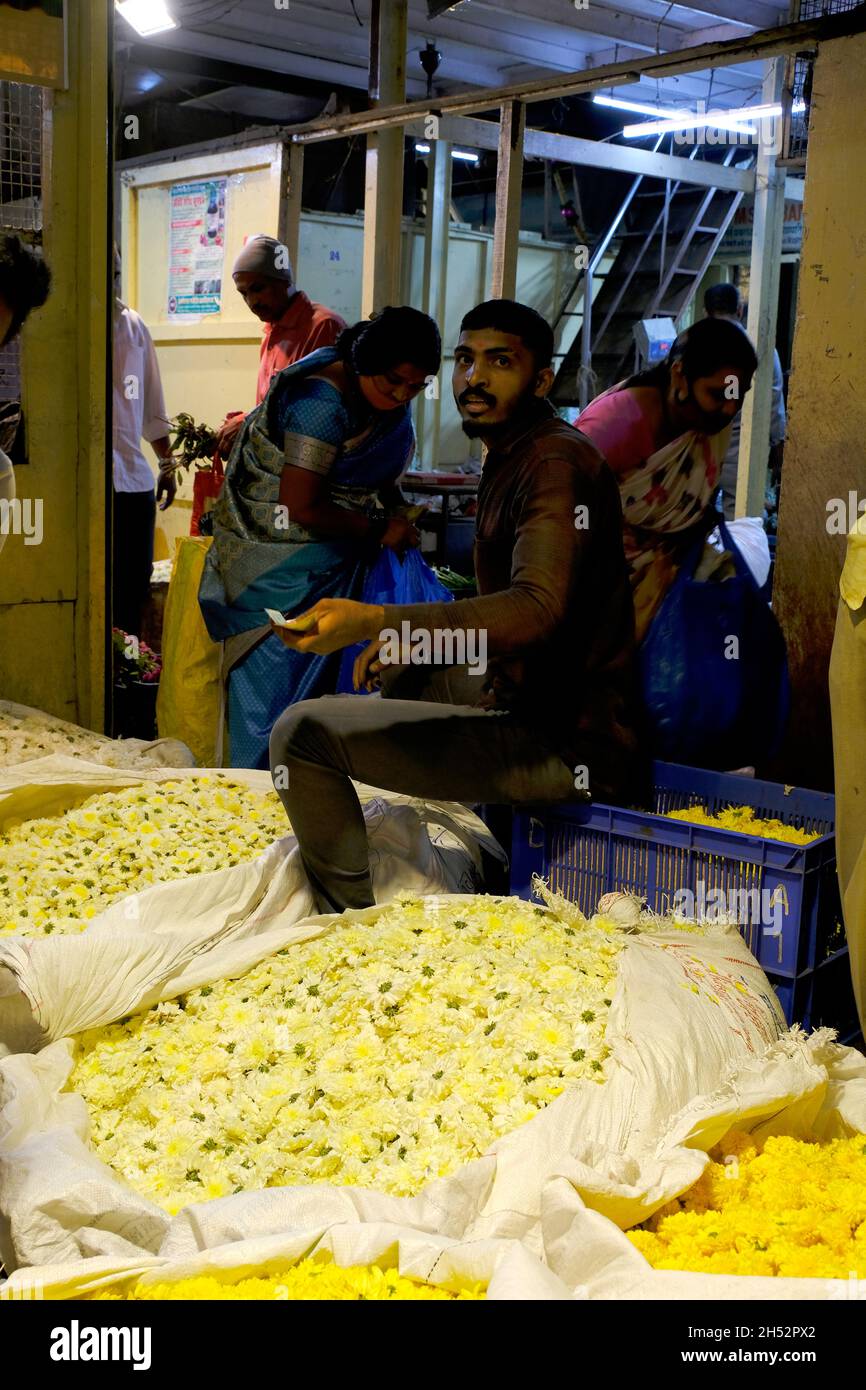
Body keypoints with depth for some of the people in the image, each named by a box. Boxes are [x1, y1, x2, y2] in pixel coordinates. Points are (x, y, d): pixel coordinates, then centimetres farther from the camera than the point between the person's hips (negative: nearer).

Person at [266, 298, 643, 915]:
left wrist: (374, 620, -44)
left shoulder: (556, 462, -17)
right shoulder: (513, 455, 16)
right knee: (402, 672, 34)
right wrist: (407, 638, 11)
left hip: (568, 747, -11)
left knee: (303, 732, -17)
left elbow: (538, 608, -33)